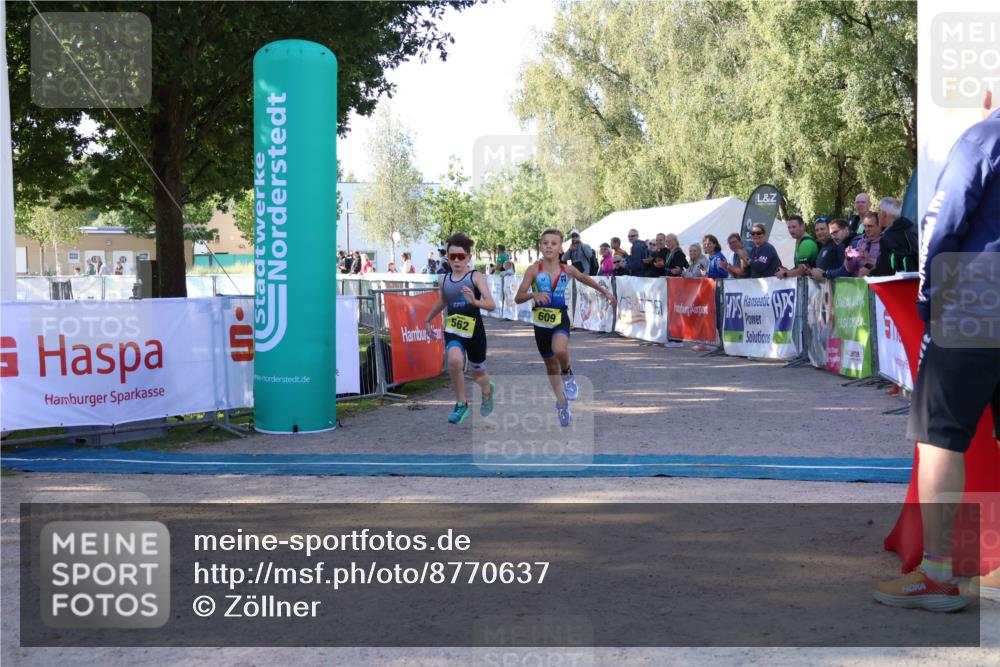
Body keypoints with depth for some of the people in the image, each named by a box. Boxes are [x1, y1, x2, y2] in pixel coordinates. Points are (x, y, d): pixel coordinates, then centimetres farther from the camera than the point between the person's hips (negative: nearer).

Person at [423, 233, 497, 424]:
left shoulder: (476, 277, -11)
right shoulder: (444, 279, 3)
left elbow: (491, 304, -23)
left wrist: (475, 301, -42)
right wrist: (428, 319, 35)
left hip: (474, 331, -2)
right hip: (452, 331, 2)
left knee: (478, 374, 15)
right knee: (454, 361, -29)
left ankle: (488, 389, 54)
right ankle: (461, 404, -9)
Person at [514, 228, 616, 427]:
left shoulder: (567, 270, -3)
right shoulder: (534, 270, -7)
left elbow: (584, 278, 19)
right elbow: (518, 298, -8)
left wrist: (605, 291, 24)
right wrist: (533, 294, -27)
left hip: (560, 319, -1)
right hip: (541, 321, 1)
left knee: (560, 350, -34)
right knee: (551, 366, 15)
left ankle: (567, 374, 0)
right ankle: (562, 403, 36)